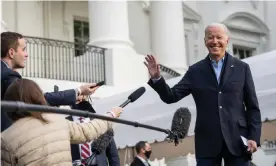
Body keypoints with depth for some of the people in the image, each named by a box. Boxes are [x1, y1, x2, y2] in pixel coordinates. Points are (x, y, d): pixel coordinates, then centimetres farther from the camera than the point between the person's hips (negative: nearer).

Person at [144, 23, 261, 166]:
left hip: (237, 140, 0)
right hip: (207, 142, 0)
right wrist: (156, 78, -15)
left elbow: (253, 107, 5)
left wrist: (254, 137, -4)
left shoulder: (242, 68, 6)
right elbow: (171, 97, 2)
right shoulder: (195, 71, 7)